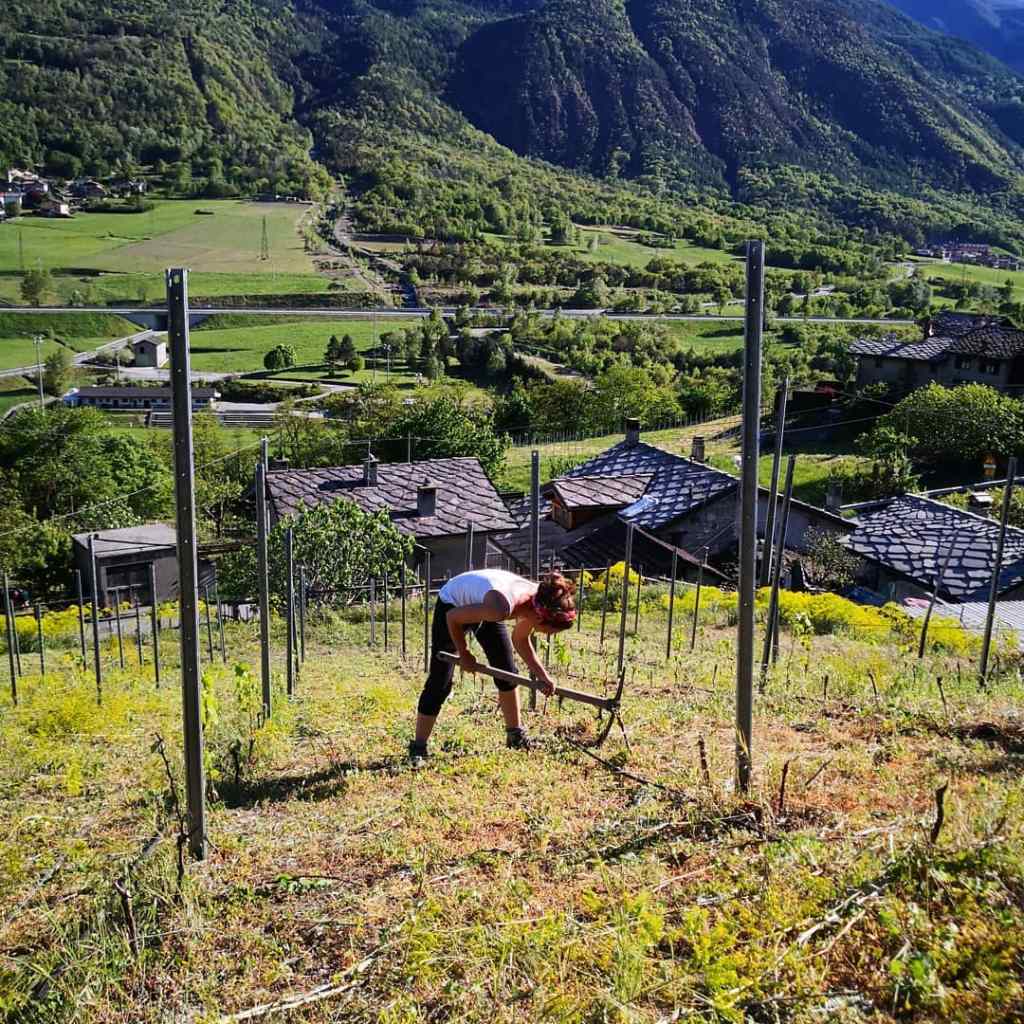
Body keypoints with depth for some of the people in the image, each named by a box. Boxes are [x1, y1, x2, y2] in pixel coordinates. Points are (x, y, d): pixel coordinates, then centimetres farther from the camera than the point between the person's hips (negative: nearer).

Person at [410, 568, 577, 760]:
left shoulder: (537, 600, -21)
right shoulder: (501, 607, -43)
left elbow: (521, 640, -1)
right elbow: (452, 617, -27)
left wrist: (542, 674, -11)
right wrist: (464, 654, -13)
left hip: (481, 605, 7)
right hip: (453, 605, -7)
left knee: (507, 673, 9)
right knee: (440, 682, -8)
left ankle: (515, 736, 24)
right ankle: (418, 749, 0)